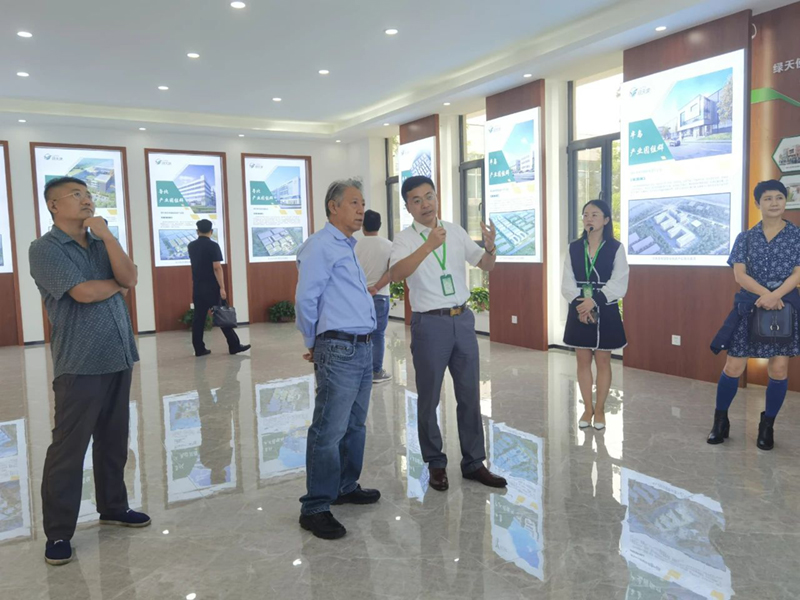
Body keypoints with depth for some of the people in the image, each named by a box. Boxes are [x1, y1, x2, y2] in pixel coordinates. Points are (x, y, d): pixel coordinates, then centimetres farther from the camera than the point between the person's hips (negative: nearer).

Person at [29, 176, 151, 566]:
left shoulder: (102, 243, 13)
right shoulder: (45, 249, -6)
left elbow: (129, 277, -4)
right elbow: (84, 292, -19)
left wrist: (106, 234, -11)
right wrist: (117, 284, -1)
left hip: (118, 358, 6)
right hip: (79, 365, -6)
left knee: (114, 441, 14)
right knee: (68, 449, 0)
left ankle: (113, 507, 29)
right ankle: (58, 532, 12)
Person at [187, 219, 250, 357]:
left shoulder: (191, 246, 8)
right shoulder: (213, 246, -10)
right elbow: (217, 268, -17)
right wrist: (222, 287, -17)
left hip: (197, 288, 5)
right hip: (212, 287, -5)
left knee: (198, 318, 7)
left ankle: (199, 349, 8)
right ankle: (234, 346, 3)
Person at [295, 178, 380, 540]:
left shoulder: (347, 247, 19)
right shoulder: (320, 246, -10)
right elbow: (305, 299, -14)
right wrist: (314, 344, -1)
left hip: (362, 348, 9)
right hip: (338, 350, -9)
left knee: (355, 425, 17)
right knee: (329, 431, -5)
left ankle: (347, 487, 32)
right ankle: (315, 508, 4)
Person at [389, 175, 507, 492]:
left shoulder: (456, 231, 7)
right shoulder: (405, 239, -7)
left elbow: (485, 265, 11)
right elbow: (396, 273, -26)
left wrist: (490, 247, -11)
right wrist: (429, 245, -37)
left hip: (463, 320, 4)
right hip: (430, 323, -4)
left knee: (470, 395, 11)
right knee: (429, 398, 7)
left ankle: (473, 463, 25)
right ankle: (436, 464, 24)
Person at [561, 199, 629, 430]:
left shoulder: (615, 248, -3)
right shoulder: (574, 248, 4)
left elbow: (619, 284, -11)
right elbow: (567, 283, -1)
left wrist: (594, 301, -21)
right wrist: (579, 304, -16)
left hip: (605, 312, -2)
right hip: (579, 312, 3)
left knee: (603, 361, 6)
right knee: (583, 361, 9)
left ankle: (599, 410, 20)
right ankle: (587, 409, 22)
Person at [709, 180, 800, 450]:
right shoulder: (745, 238, 6)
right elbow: (739, 274, -4)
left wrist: (774, 296, -21)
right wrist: (765, 294, -19)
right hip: (749, 307, 0)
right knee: (733, 367, -1)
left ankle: (767, 426, 18)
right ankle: (720, 421, 16)